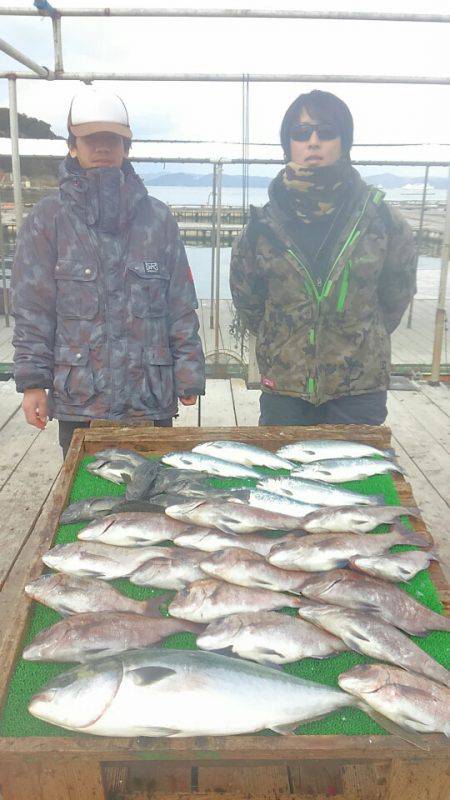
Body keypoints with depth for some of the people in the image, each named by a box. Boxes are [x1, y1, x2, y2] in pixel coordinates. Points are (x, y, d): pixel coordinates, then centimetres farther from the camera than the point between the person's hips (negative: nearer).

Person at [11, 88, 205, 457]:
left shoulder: (157, 217, 6)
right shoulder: (48, 218, 2)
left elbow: (181, 306, 5)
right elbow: (32, 308, 1)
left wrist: (189, 376, 2)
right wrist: (33, 380, -5)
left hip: (152, 399, 1)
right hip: (78, 400, -1)